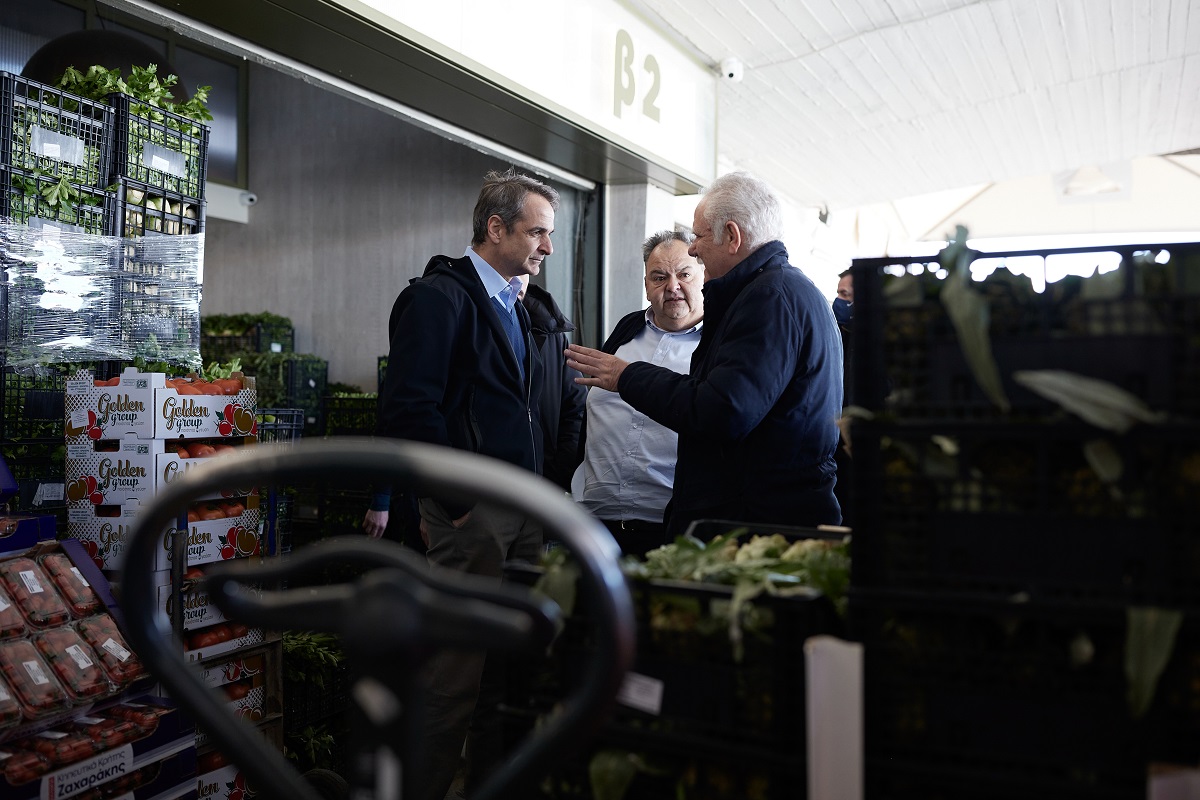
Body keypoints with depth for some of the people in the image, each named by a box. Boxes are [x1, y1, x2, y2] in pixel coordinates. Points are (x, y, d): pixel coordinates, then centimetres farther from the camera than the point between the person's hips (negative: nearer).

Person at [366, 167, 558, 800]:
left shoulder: (515, 307, 18)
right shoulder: (438, 297, -9)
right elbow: (407, 409, -18)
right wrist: (459, 501, -17)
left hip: (523, 511, 8)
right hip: (470, 512, -8)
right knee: (455, 670, -2)